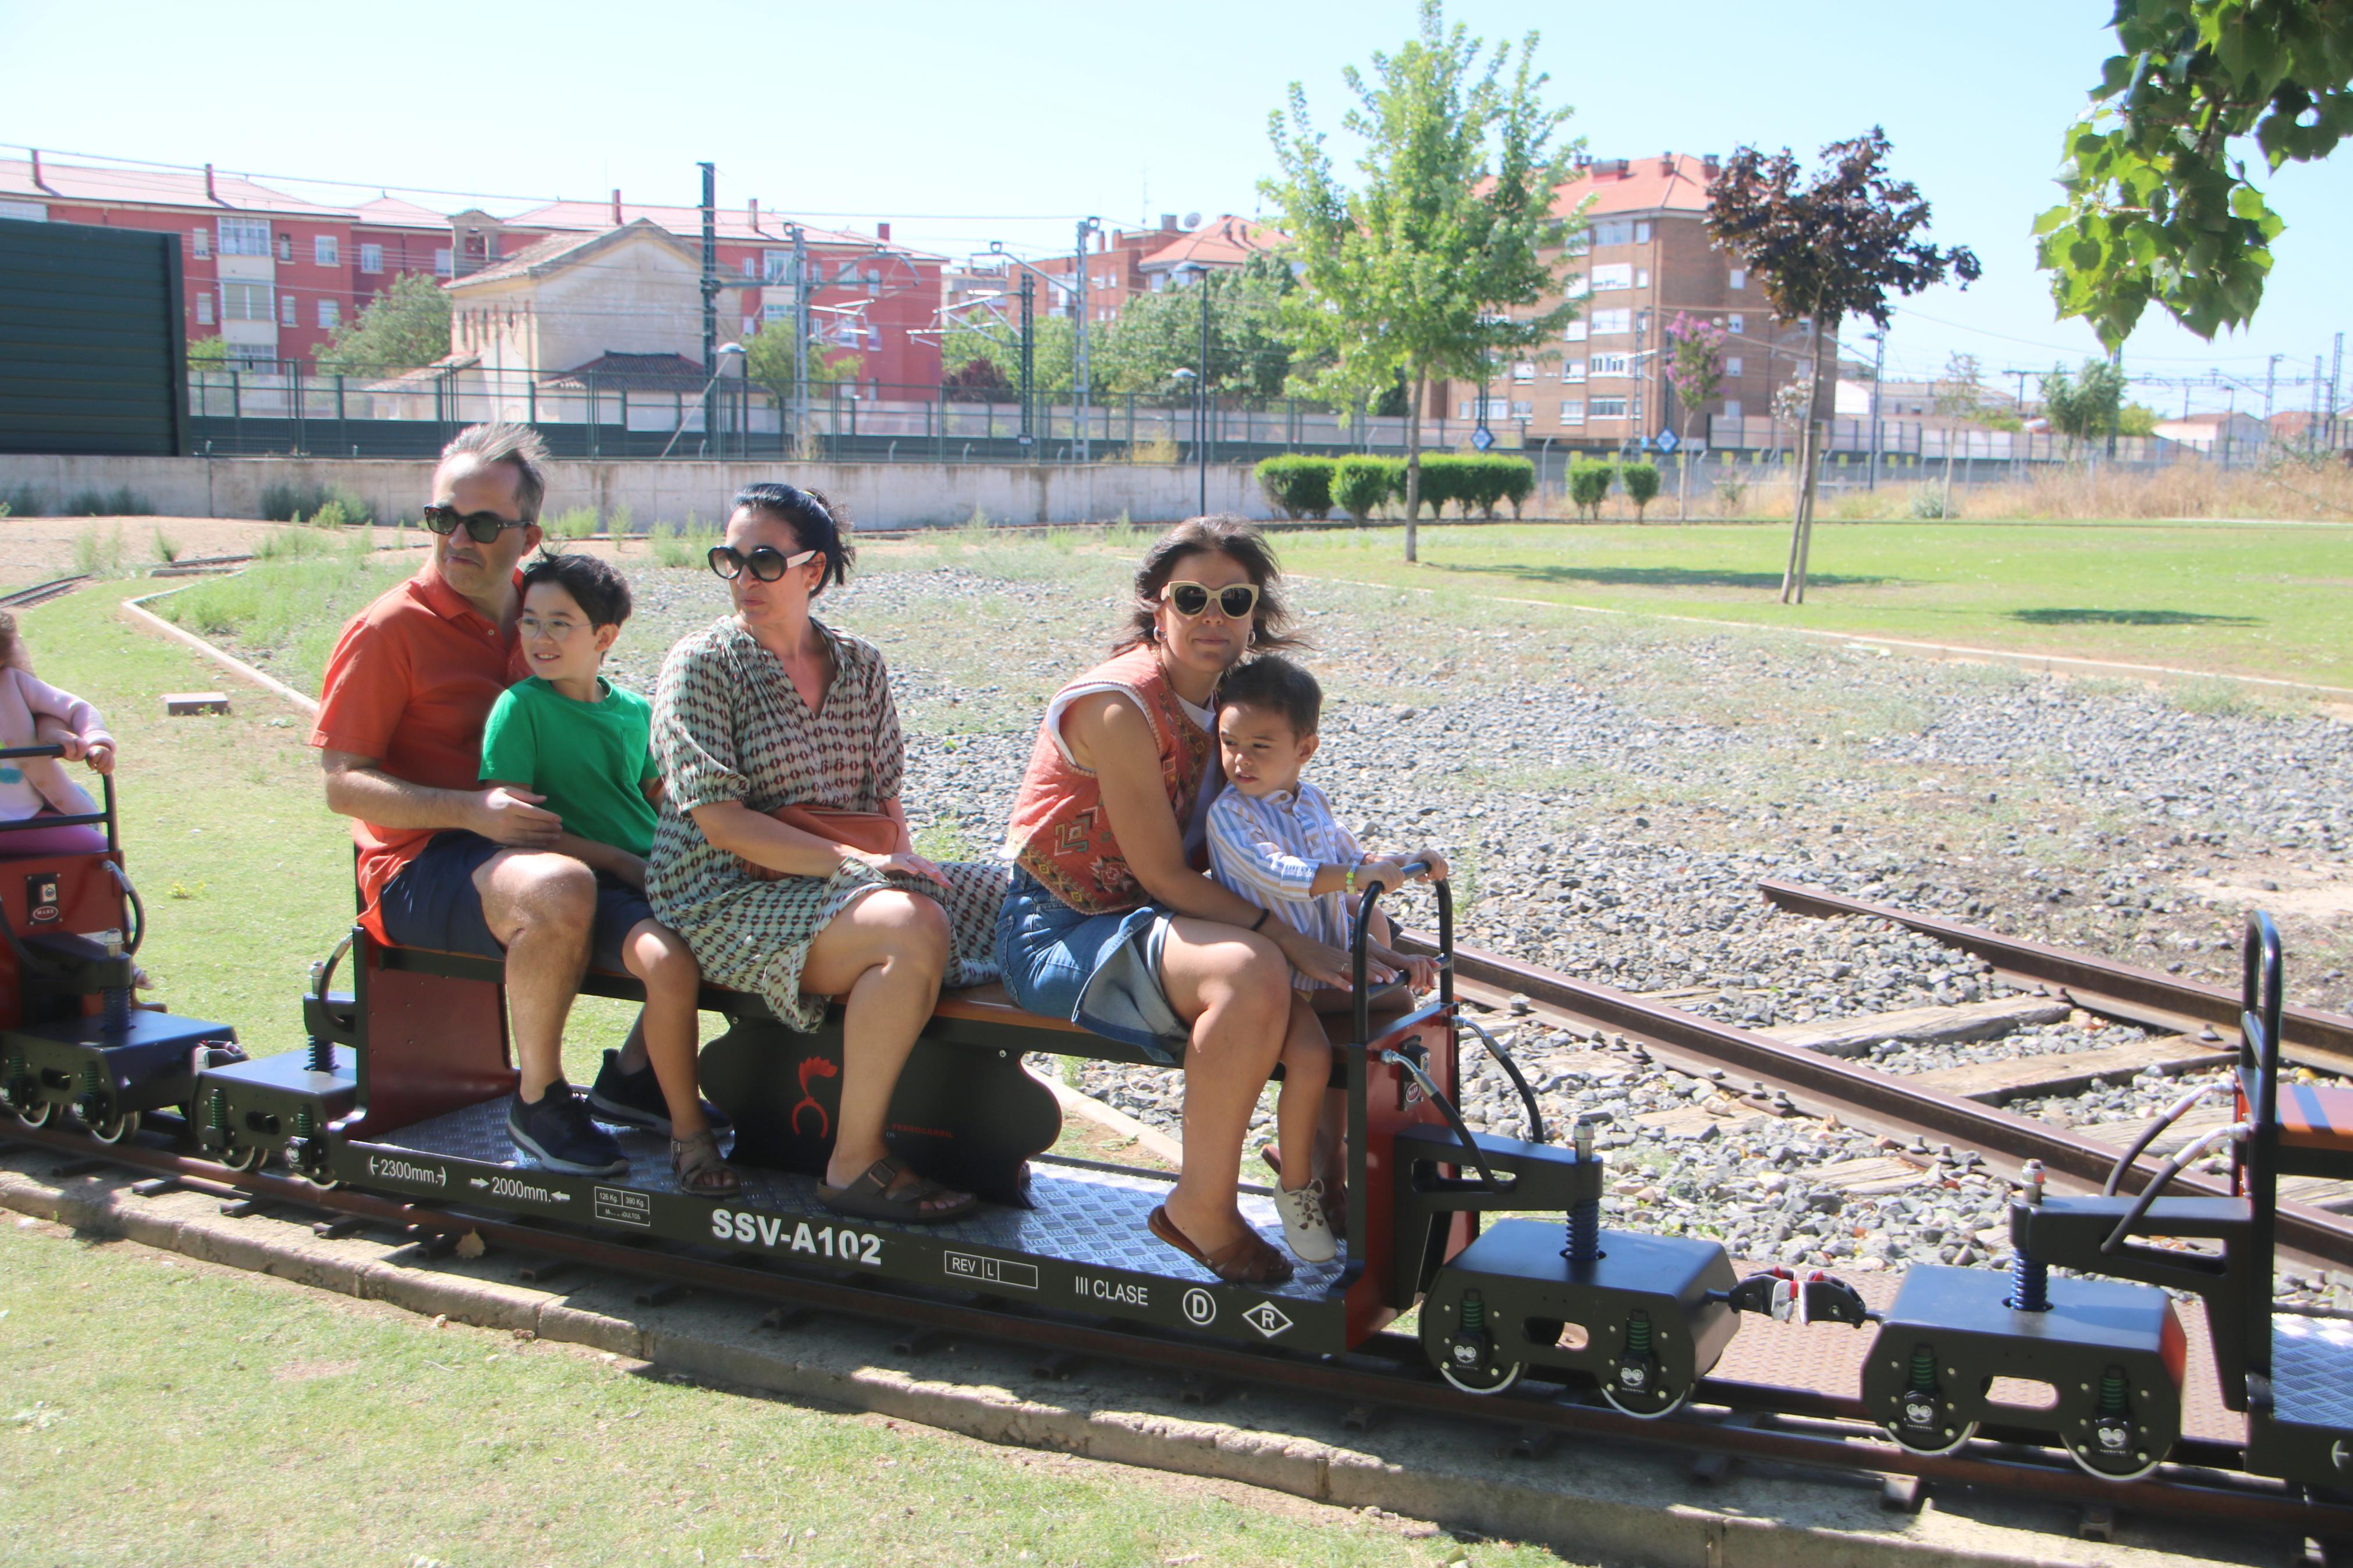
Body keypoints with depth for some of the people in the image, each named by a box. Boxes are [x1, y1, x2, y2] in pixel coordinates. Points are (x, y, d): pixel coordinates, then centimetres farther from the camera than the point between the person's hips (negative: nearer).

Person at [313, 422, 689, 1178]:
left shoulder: (532, 615, 12)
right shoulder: (390, 630, -7)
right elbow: (343, 784, -11)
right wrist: (473, 811, -25)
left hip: (531, 842, 7)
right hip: (418, 865, -7)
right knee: (559, 890, -38)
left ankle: (635, 1068, 7)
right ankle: (537, 1101, -18)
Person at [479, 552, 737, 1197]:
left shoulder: (637, 711, 14)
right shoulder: (520, 707, -2)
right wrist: (622, 862, -12)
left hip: (658, 875, 6)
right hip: (588, 889, -6)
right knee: (671, 964, -33)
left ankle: (633, 1076, 5)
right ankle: (689, 1131, -14)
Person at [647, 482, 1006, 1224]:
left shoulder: (859, 666, 11)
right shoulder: (701, 664, -6)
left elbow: (885, 797, 15)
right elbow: (720, 823, -14)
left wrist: (900, 858, -7)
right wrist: (852, 862, -22)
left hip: (845, 881, 6)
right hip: (729, 899, -6)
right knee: (915, 927, -32)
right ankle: (855, 1165, -22)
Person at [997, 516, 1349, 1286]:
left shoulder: (1227, 703, 6)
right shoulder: (1121, 707, -19)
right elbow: (1164, 876, -20)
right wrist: (1286, 936, -24)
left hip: (1151, 923, 8)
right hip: (1060, 932, -8)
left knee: (1346, 984, -3)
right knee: (1254, 974, -33)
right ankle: (1203, 1207, -18)